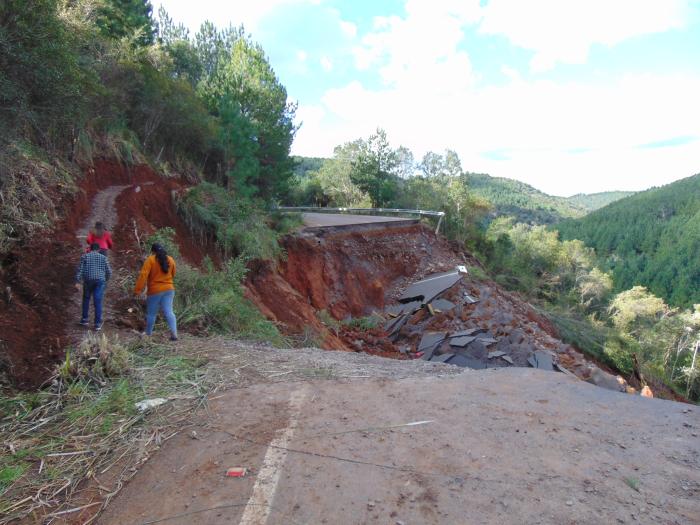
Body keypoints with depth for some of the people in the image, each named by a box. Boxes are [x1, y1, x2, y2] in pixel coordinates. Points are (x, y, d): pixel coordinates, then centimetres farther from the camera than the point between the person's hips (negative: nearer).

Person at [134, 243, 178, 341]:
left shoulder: (150, 259, -7)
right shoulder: (170, 259, 7)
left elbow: (143, 275, -15)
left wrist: (137, 290, -14)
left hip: (155, 290, -4)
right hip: (169, 289, 4)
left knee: (151, 313, 11)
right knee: (168, 312, -2)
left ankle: (148, 333, 25)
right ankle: (174, 333, -14)